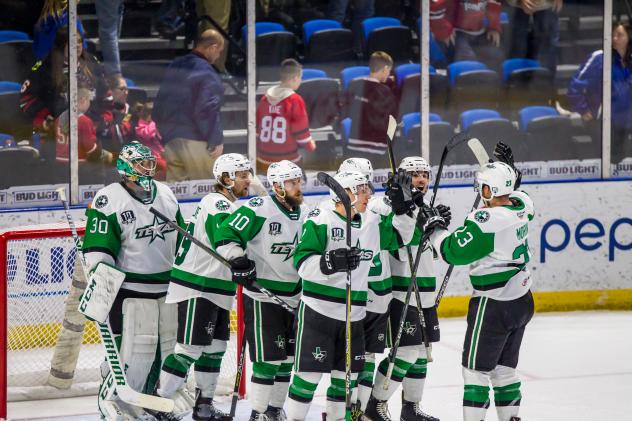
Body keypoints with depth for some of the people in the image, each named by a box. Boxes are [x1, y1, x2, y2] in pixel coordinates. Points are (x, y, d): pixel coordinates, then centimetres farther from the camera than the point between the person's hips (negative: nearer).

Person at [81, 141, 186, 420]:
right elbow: (97, 249, -14)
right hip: (130, 289, -7)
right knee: (134, 350, -15)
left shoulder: (166, 195, 11)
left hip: (168, 288, 7)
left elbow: (182, 238, 22)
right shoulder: (109, 200, -11)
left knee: (169, 348, 11)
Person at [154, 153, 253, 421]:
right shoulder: (217, 205, -16)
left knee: (215, 347, 13)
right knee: (191, 348, -10)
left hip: (217, 290, 10)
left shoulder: (227, 206, 17)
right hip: (196, 288, -10)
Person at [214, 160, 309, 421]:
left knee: (287, 357, 12)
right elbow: (225, 235, -14)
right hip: (261, 297, -7)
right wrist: (238, 260, -24)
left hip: (293, 298, 7)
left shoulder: (304, 213, 8)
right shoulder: (259, 210, -15)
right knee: (268, 358, -8)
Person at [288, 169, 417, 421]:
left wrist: (403, 206, 6)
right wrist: (331, 263, -34)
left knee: (348, 372, 10)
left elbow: (399, 237, 20)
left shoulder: (372, 222, 8)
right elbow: (303, 263, -17)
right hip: (318, 312, -7)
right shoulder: (320, 221, -13)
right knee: (311, 371, -5)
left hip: (353, 314, 7)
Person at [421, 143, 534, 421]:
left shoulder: (486, 221, -24)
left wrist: (434, 226, -5)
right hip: (522, 301, 8)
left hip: (492, 305, -8)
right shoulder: (520, 205, 0)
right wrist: (508, 167, 28)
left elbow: (453, 251, -19)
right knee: (504, 366, 18)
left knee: (476, 367, -2)